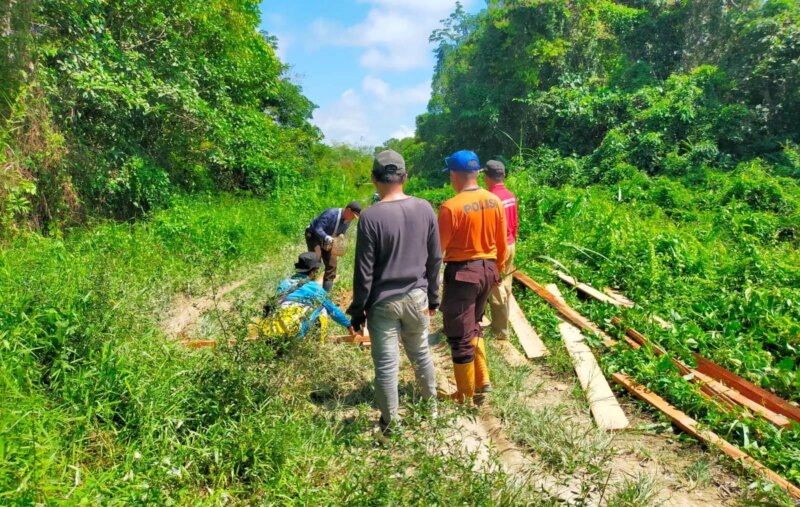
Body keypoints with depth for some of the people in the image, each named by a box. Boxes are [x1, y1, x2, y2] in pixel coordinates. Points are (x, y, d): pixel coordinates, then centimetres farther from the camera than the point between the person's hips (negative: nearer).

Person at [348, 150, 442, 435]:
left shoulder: (371, 216, -17)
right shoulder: (425, 209, -3)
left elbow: (364, 272, -13)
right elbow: (435, 259, 4)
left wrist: (358, 311, -3)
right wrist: (432, 297, 15)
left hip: (383, 302, -4)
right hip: (416, 297, 5)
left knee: (386, 364, 8)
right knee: (421, 353, 22)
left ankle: (390, 423, 21)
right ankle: (431, 405, 39)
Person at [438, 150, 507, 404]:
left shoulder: (451, 207, -19)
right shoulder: (495, 201, 0)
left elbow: (438, 247, -11)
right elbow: (502, 243, 9)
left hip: (462, 273, -7)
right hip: (487, 269, 7)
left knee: (460, 337, 7)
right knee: (473, 327, 26)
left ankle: (465, 396, 19)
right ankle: (483, 381, 30)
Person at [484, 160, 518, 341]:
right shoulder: (511, 196, 4)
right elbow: (515, 224, 12)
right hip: (510, 246, 9)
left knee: (496, 290, 1)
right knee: (505, 287, 18)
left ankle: (501, 331, 10)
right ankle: (502, 324, 32)